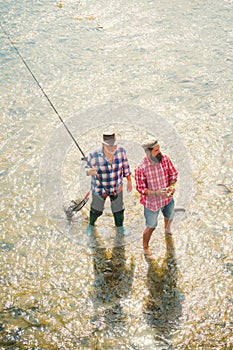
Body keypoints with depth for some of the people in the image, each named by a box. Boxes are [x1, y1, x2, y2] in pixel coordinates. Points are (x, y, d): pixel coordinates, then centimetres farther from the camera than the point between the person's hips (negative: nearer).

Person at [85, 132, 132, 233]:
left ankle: (120, 227, 52)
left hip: (117, 187, 2)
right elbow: (87, 169, -14)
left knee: (118, 209, 21)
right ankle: (91, 224, 54)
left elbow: (125, 165, -4)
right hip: (100, 188, -2)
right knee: (97, 210, 21)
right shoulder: (94, 155, -29)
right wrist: (90, 172, -39)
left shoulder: (121, 151, -21)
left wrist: (129, 181, 5)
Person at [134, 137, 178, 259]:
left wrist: (172, 186, -23)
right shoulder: (141, 169, -31)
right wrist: (156, 193, -34)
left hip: (167, 198, 5)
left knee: (169, 216, 33)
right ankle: (145, 248, 42)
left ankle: (167, 228, 71)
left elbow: (173, 173, -4)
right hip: (152, 202, -5)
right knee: (151, 227, 13)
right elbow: (141, 188, -21)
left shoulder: (165, 159, -19)